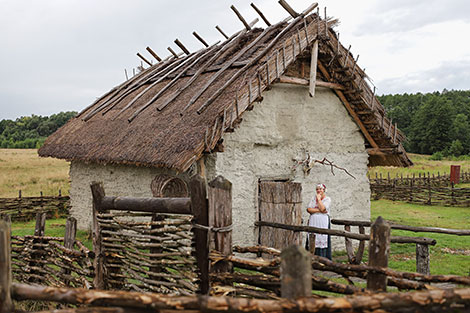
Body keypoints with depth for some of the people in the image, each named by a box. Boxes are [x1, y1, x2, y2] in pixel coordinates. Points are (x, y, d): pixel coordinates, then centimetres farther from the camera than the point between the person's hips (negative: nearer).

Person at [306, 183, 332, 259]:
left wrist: (319, 198, -5)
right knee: (312, 240, -1)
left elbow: (322, 209, -15)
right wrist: (318, 210, -9)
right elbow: (308, 209, 2)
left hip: (323, 222, -4)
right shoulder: (313, 198, 15)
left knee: (322, 240, -7)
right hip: (313, 221, 4)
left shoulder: (327, 199, 2)